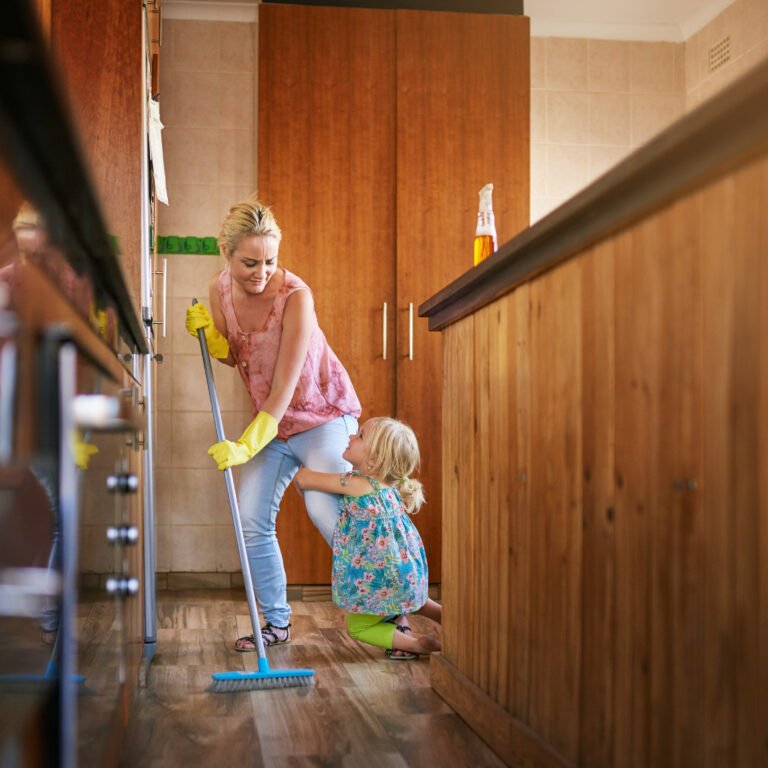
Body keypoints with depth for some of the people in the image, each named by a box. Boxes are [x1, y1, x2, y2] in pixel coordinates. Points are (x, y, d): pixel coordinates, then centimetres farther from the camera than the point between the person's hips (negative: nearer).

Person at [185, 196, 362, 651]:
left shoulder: (295, 295, -26)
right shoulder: (221, 289, -7)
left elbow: (285, 386, -26)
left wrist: (247, 444, -29)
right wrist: (207, 330, -12)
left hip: (322, 413, -6)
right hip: (271, 421, 6)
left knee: (326, 510, -21)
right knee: (252, 520, -1)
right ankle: (277, 623, 15)